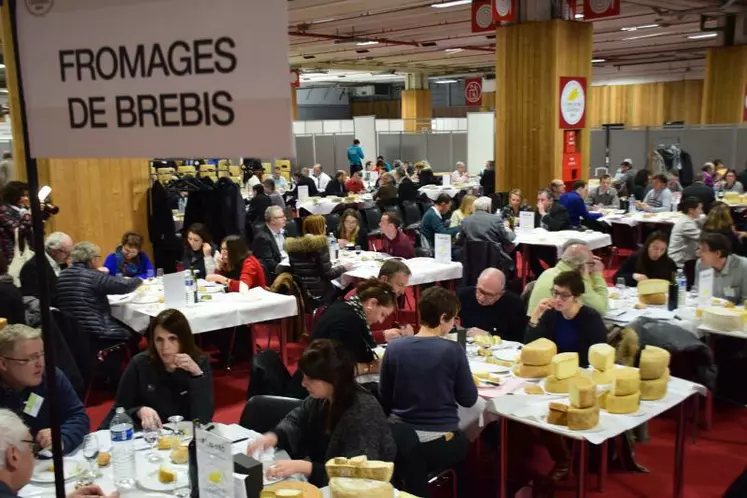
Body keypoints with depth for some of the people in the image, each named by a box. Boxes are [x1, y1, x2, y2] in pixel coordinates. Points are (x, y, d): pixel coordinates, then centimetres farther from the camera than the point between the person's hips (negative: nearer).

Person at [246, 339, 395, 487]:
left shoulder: (364, 413, -28)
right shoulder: (320, 397, -4)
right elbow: (296, 420, 11)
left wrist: (302, 467, -37)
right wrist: (273, 436, -11)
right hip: (320, 483, 7)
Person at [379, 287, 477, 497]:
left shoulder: (394, 348, -6)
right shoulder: (453, 350, -14)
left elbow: (384, 399, 3)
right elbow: (468, 399, -4)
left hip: (399, 440, 3)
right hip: (440, 442, -2)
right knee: (465, 443, 29)